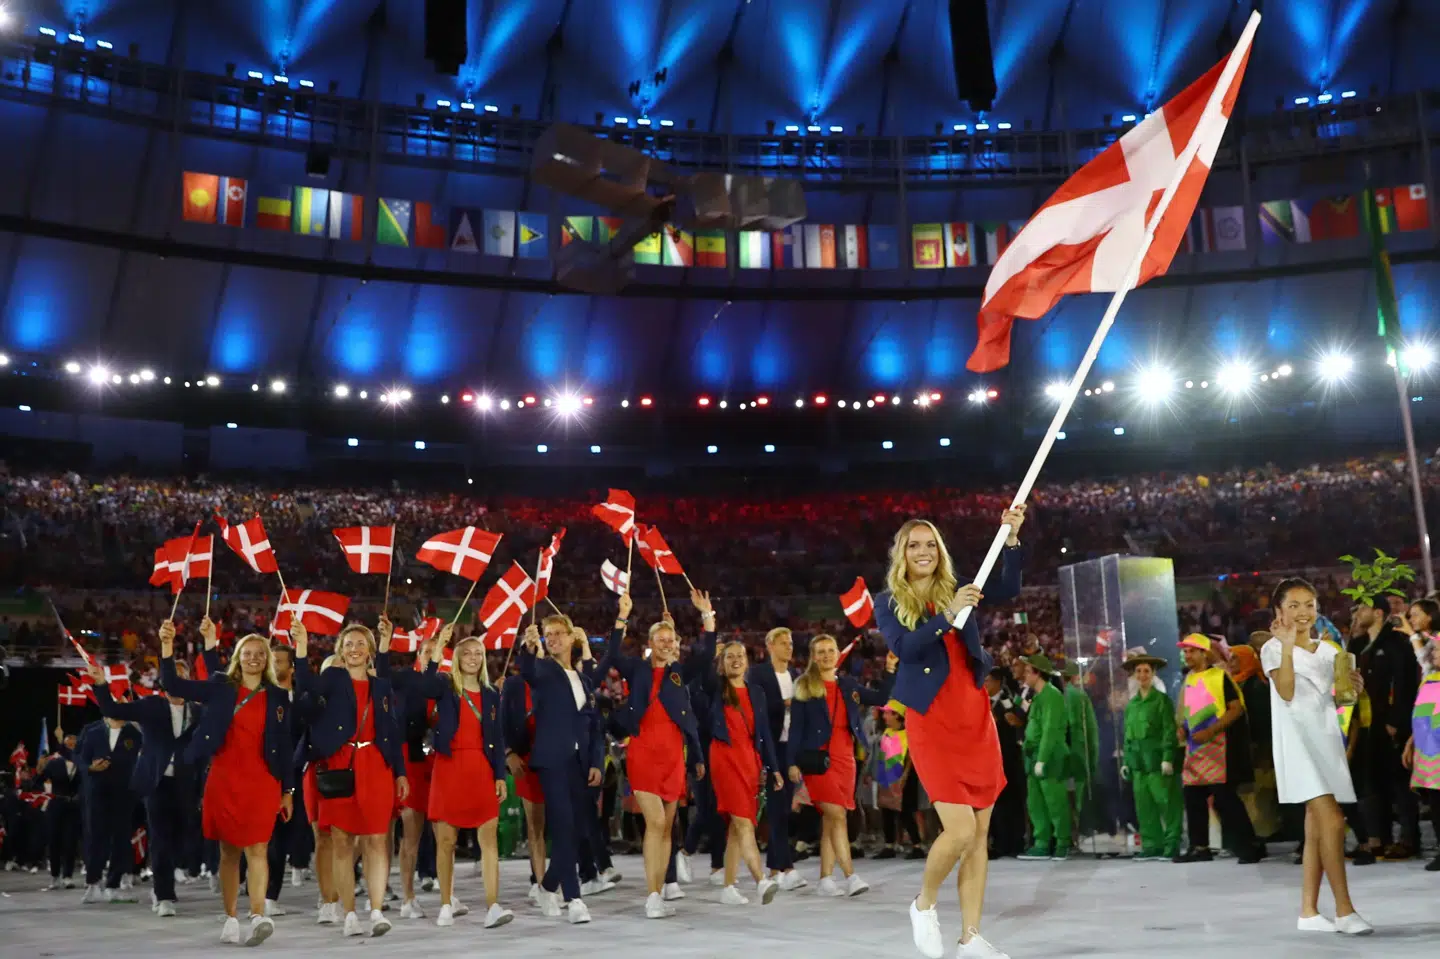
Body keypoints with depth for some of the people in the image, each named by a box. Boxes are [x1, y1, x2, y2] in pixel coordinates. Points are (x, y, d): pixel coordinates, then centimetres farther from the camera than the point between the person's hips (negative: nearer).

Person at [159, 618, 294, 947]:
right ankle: (231, 920, 16)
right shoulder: (220, 687, 6)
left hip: (262, 780, -1)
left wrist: (288, 789, 7)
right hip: (223, 778, 1)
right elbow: (173, 685, -2)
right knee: (229, 851, 8)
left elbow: (285, 746, 9)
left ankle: (258, 916, -22)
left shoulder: (278, 697, 7)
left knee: (256, 848, -12)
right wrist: (167, 645, -17)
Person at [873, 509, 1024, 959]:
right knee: (960, 830, -14)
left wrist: (1011, 538, -13)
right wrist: (949, 616, -26)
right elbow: (904, 648, -17)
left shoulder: (955, 590, 10)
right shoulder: (888, 602, 0)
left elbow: (1007, 591, -2)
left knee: (980, 834, 6)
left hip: (977, 720, 4)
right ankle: (924, 904, 14)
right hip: (931, 725, -4)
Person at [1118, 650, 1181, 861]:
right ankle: (1151, 846, 10)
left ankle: (1172, 845, 2)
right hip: (1138, 761, 6)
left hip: (1157, 758, -5)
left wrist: (1168, 758, -15)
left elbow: (1169, 730, -7)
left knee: (1167, 803, -3)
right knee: (1144, 806, 5)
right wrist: (1126, 761, 12)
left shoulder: (1162, 699, -1)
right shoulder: (1131, 704, 14)